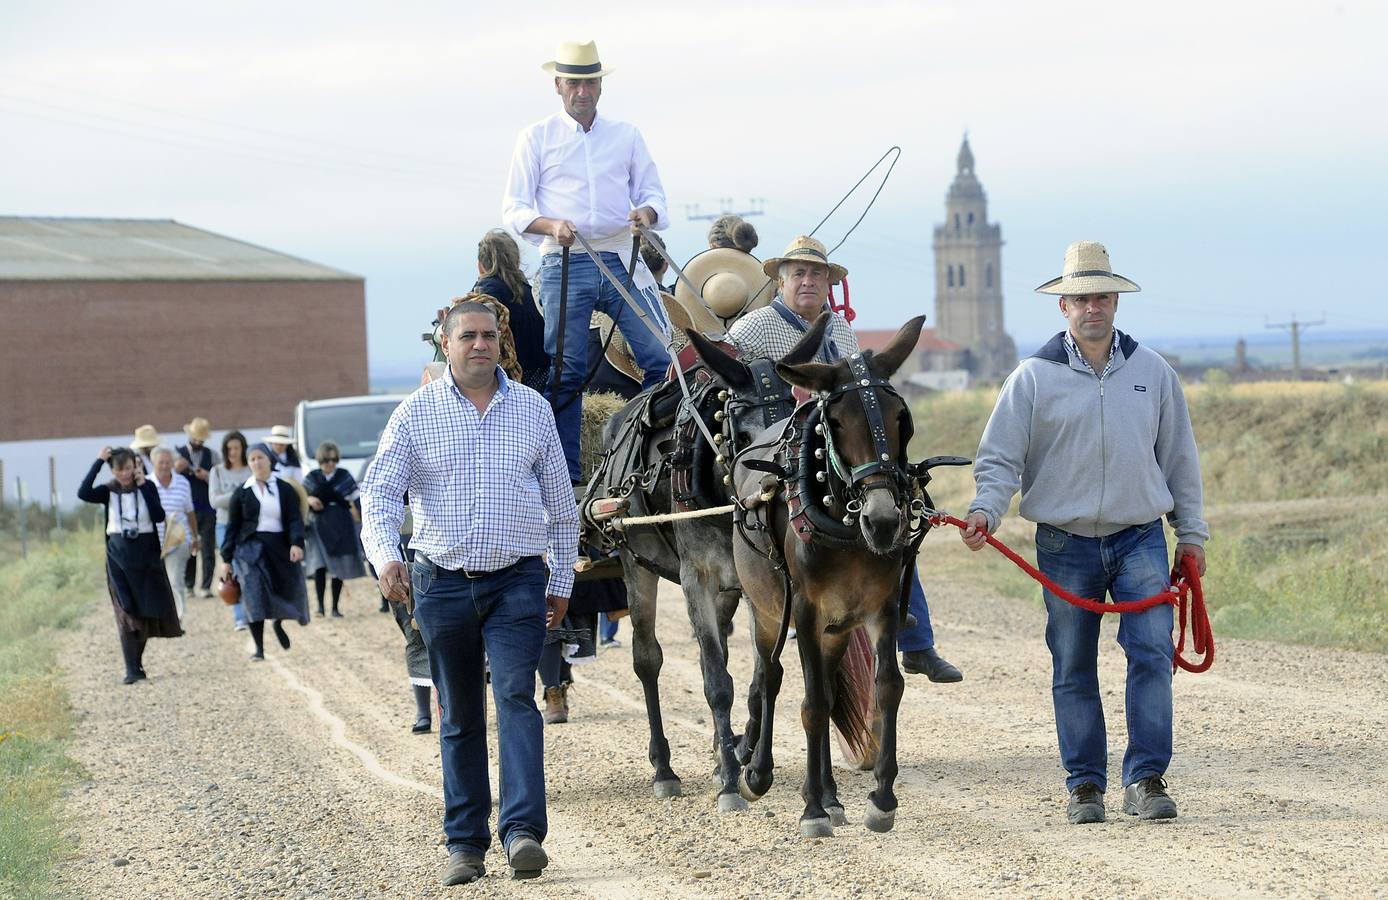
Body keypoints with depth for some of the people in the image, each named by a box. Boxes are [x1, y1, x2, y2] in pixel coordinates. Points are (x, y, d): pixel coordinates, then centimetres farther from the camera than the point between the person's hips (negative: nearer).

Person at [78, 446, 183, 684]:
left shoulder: (147, 487, -1)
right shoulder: (109, 491, -1)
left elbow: (159, 516, -14)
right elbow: (83, 493, -20)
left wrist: (143, 485, -15)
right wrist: (98, 462, -20)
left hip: (146, 553, 1)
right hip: (119, 556, -1)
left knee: (148, 610, 8)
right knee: (127, 613, -5)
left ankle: (137, 661, 28)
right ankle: (132, 670, -6)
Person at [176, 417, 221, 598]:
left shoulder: (212, 455, 9)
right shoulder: (177, 454, 6)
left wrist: (207, 476, -11)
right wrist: (176, 469, -16)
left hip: (207, 508, 1)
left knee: (208, 548, -3)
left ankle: (206, 586, -1)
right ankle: (187, 585, 9)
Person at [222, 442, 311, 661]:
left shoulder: (285, 490, 5)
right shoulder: (241, 493, 5)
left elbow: (295, 519, -2)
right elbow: (232, 527, 7)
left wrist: (297, 543, -21)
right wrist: (227, 559, 4)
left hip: (280, 548, 1)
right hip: (251, 549, -1)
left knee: (289, 591, 6)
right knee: (254, 598, -13)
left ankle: (279, 623, 42)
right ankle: (259, 648, -9)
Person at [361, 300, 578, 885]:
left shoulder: (533, 409, 5)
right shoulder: (415, 413, 1)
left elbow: (561, 504, 12)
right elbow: (378, 493, -4)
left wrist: (561, 581, 13)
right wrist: (385, 556, -23)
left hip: (518, 580, 0)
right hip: (443, 583, 1)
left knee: (516, 696, -16)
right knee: (459, 718, 8)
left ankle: (523, 831, -21)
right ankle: (465, 844, 14)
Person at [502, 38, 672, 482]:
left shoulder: (627, 136, 17)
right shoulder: (537, 137, 9)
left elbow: (652, 192, 15)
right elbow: (514, 209, 4)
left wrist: (647, 211, -9)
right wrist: (551, 224, -16)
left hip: (621, 260, 2)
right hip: (564, 266, -2)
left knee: (662, 358, -8)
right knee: (565, 370, -3)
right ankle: (565, 474, 3)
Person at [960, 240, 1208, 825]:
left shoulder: (1153, 372, 6)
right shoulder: (1033, 378, -1)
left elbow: (1179, 456, 13)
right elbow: (1000, 457, -1)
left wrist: (1191, 533, 13)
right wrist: (985, 511, -19)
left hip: (1140, 539, 1)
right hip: (1065, 542, -1)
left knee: (1151, 654, -10)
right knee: (1073, 669, 5)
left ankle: (1146, 779, -5)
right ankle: (1084, 784, 14)